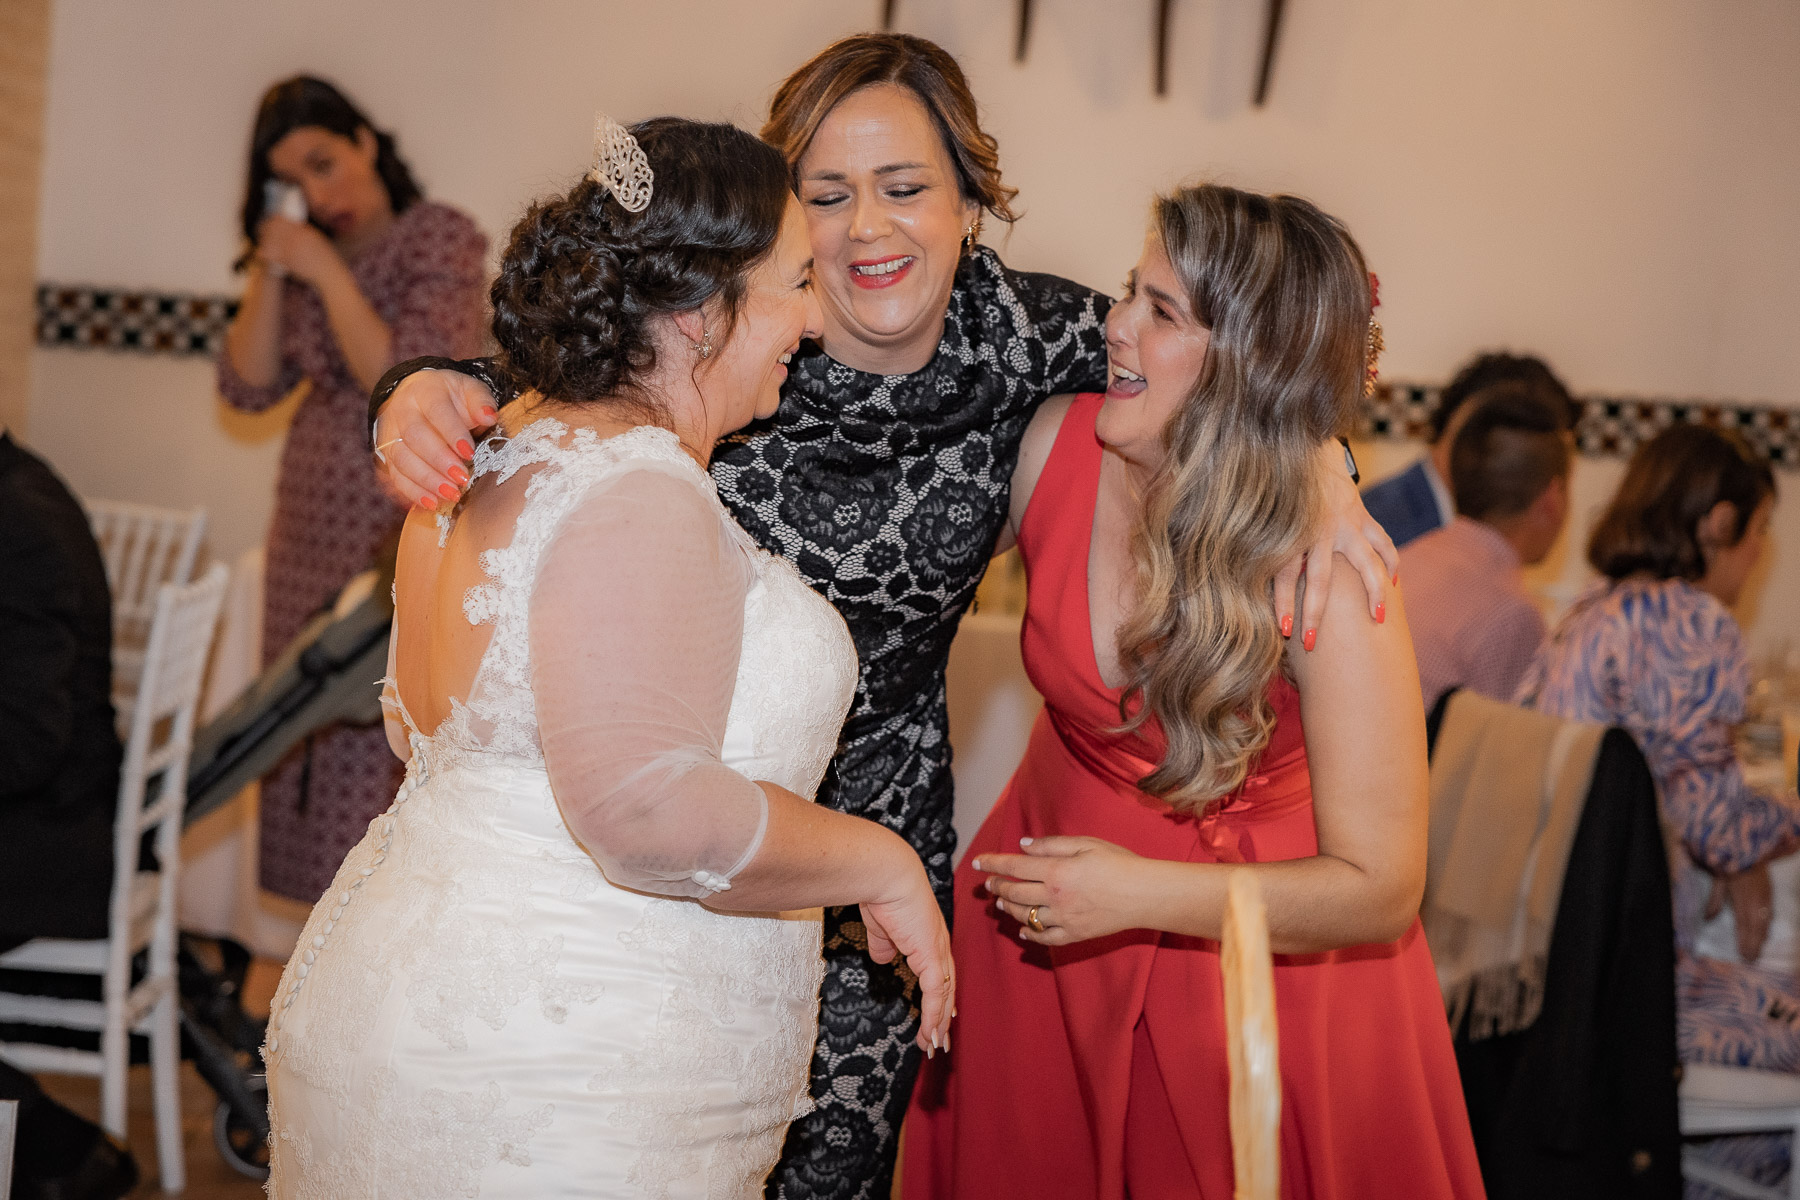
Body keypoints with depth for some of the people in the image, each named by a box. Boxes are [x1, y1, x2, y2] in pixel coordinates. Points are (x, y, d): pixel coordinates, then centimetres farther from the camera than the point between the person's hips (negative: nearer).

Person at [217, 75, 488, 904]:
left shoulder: (442, 238, -7)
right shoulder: (308, 255, 12)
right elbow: (248, 386, 5)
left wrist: (326, 270, -14)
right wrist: (269, 270, -4)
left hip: (408, 533, -7)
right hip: (315, 535, 7)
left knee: (388, 755, -8)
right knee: (311, 743, 9)